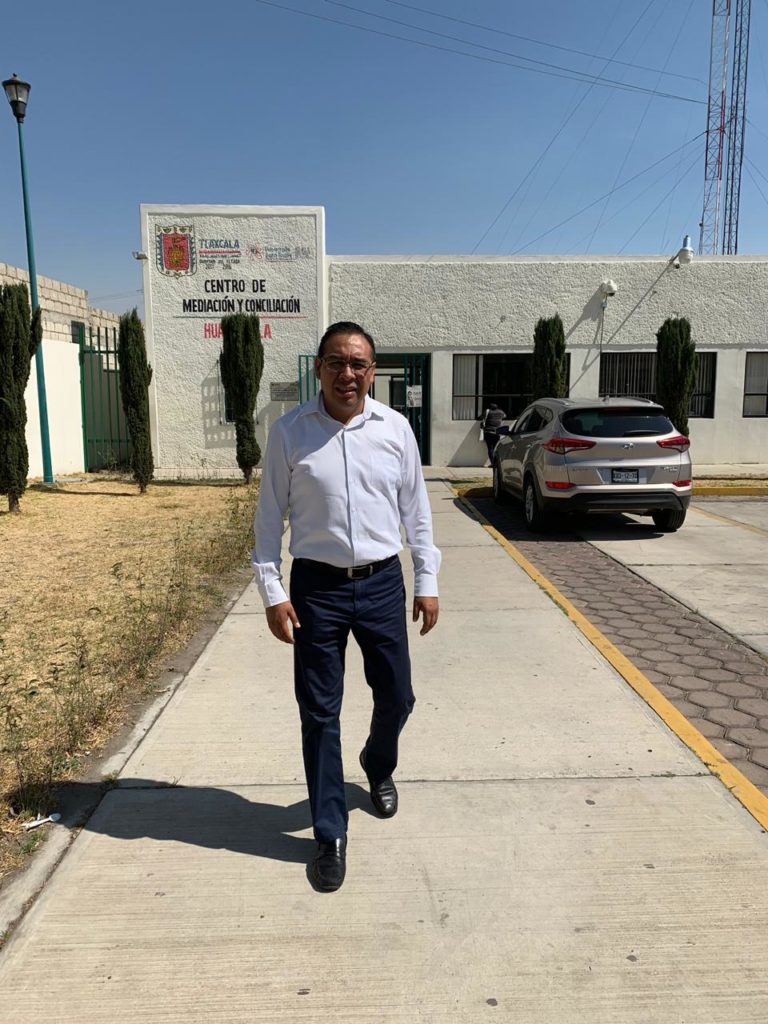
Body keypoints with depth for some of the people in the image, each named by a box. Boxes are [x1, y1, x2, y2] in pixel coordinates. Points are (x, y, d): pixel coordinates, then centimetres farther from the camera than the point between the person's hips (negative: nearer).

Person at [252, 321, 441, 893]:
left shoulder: (395, 428, -1)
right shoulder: (289, 432, -5)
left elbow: (416, 509, 5)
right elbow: (270, 516, -2)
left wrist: (427, 582, 4)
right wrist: (272, 592, -6)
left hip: (383, 584, 2)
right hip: (317, 588, -1)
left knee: (397, 697, 14)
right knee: (320, 713, 6)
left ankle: (379, 769, 49)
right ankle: (331, 835, 25)